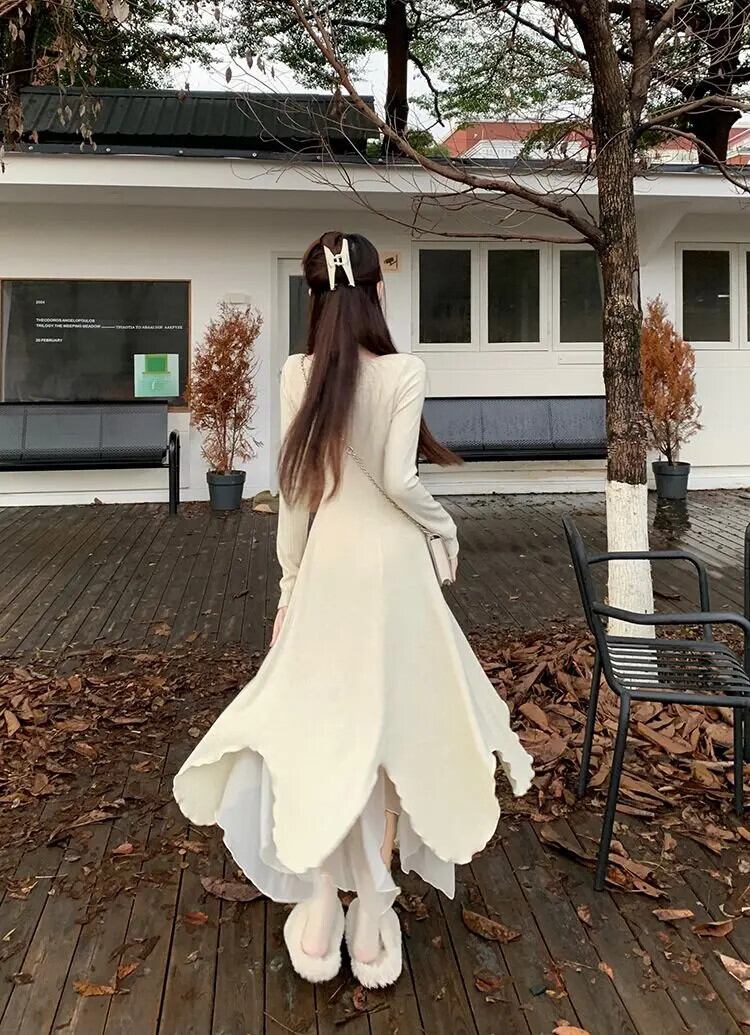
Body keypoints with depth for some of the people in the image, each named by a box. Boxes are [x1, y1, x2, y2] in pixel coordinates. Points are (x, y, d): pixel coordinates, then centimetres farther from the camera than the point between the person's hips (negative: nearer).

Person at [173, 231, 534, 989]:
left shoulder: (298, 374, -2)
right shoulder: (404, 372, -10)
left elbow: (294, 487, 0)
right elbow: (398, 481, -14)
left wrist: (289, 583, 9)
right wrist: (446, 528, 6)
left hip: (326, 562, 2)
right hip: (390, 561, -2)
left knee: (320, 722, 13)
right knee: (383, 725, 11)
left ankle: (320, 914, 19)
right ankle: (371, 918, 21)